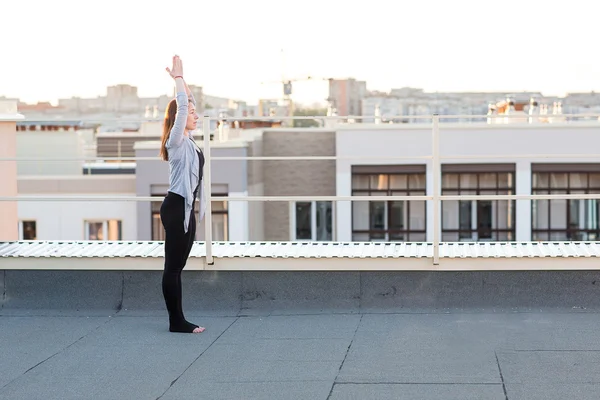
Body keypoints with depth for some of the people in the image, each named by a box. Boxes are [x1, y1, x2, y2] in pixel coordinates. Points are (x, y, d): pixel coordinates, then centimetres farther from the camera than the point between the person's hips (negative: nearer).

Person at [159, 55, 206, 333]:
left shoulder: (188, 140, 13)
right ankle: (176, 321, -1)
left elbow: (188, 102, 20)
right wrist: (177, 77, -14)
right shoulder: (176, 140, -12)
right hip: (175, 208, -9)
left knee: (178, 266, 10)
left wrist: (180, 78, 15)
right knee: (173, 267, -4)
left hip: (186, 208, 9)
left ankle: (179, 320, 14)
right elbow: (182, 105, -20)